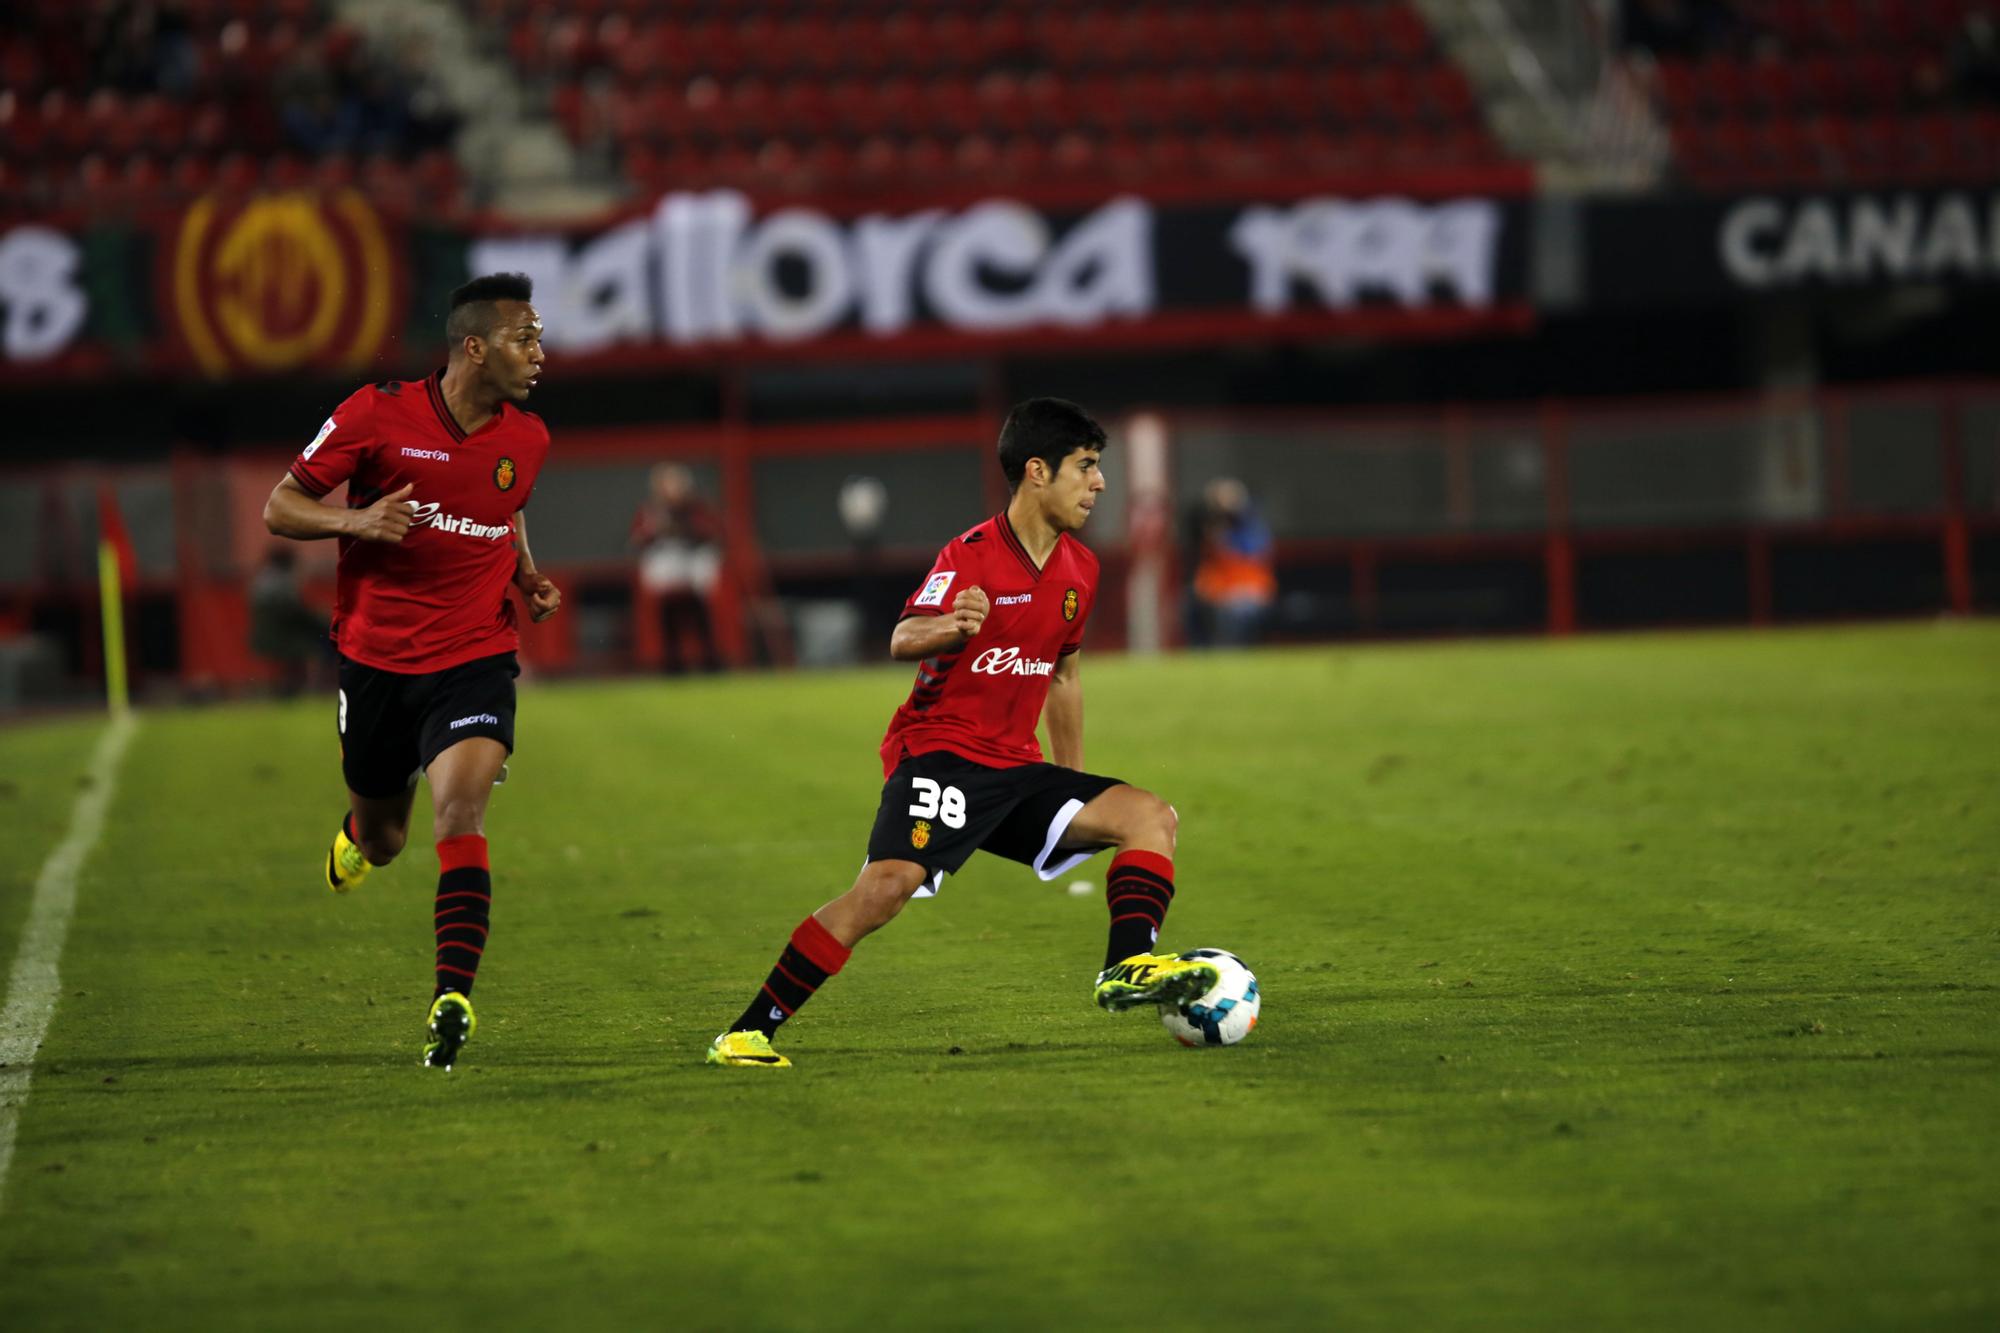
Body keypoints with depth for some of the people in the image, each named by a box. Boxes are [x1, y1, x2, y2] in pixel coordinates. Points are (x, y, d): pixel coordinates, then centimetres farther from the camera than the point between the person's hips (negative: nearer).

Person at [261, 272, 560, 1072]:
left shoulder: (527, 439, 3)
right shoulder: (378, 416, -9)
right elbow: (279, 508, -4)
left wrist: (530, 581, 6)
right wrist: (355, 521, -23)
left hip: (474, 660, 1)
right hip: (376, 659, -1)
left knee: (462, 808, -22)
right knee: (380, 839, 12)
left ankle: (452, 998, -26)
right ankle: (359, 831, 52)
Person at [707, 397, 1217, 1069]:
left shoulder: (1079, 568, 10)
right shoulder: (972, 555, -12)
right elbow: (902, 642, -28)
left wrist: (1075, 788, 29)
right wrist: (950, 625, -51)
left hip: (1014, 767, 7)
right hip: (939, 754, -7)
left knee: (1150, 815, -6)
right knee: (890, 881, -28)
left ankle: (1128, 969, -20)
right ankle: (749, 1032, -21)